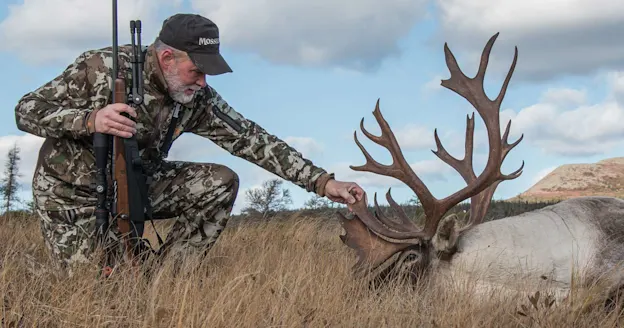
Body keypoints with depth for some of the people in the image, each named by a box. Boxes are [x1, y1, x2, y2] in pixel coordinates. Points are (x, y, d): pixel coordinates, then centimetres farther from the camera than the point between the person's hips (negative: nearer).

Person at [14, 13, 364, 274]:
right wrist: (90, 119, -39)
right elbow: (27, 111, -20)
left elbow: (251, 138, -13)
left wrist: (322, 181, -20)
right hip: (73, 192, -4)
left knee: (221, 183, -14)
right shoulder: (103, 66, -24)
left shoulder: (197, 99, -12)